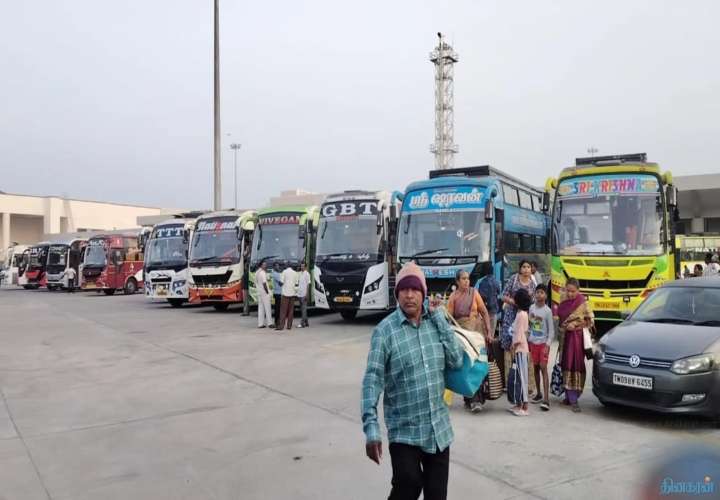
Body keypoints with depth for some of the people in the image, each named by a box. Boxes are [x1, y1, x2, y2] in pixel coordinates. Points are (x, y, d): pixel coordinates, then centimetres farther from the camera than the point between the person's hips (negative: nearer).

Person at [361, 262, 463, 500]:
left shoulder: (435, 322, 2)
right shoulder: (385, 330, -12)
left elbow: (457, 361, -5)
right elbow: (372, 381, -14)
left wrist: (439, 318, -8)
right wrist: (371, 429, -21)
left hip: (439, 427, 4)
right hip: (404, 430, -4)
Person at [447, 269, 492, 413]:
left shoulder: (474, 293, 1)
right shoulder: (453, 297, 1)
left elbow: (484, 312, 3)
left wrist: (488, 332, -1)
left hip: (476, 331, 0)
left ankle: (476, 400, -4)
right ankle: (469, 399, 14)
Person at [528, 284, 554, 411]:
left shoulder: (547, 311, -9)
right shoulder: (532, 308, 5)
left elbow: (551, 331, -8)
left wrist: (547, 345, -15)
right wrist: (527, 340, 10)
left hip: (543, 343, -5)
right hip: (533, 342, 5)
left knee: (543, 368, -12)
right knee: (536, 368, 12)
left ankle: (546, 399, -15)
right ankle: (538, 393, 25)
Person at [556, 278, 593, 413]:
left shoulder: (582, 302, -8)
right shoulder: (563, 301, 6)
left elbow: (589, 320, -6)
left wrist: (576, 325, -14)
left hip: (577, 337, -5)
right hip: (565, 337, 5)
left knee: (575, 365, -6)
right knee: (566, 366, 8)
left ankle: (573, 399, -4)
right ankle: (569, 396, 17)